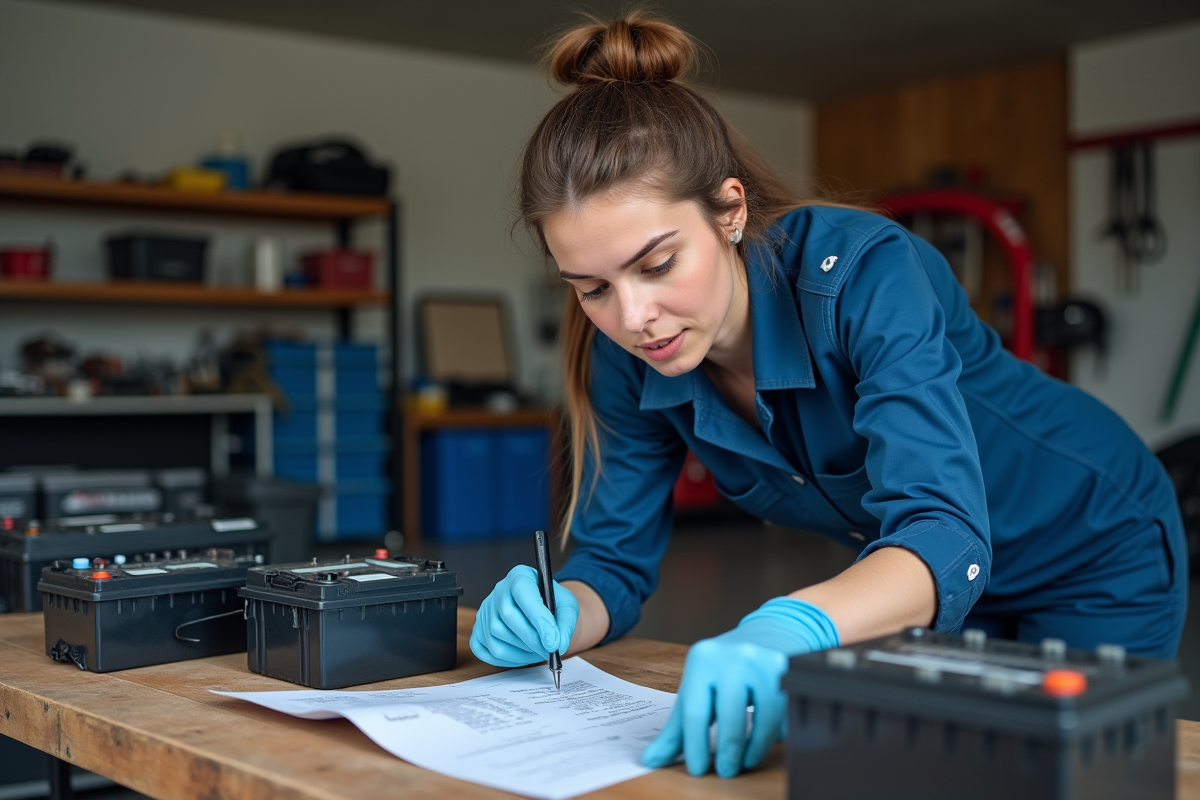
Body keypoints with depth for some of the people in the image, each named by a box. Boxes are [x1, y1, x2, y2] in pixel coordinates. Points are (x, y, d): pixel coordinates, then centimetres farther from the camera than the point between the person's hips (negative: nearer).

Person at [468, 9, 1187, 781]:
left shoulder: (860, 270, -36)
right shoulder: (631, 355, -19)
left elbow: (947, 534, -47)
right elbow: (614, 557, -12)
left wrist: (794, 625, -67)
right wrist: (555, 617, -35)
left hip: (1097, 559, -4)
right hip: (913, 577, 5)